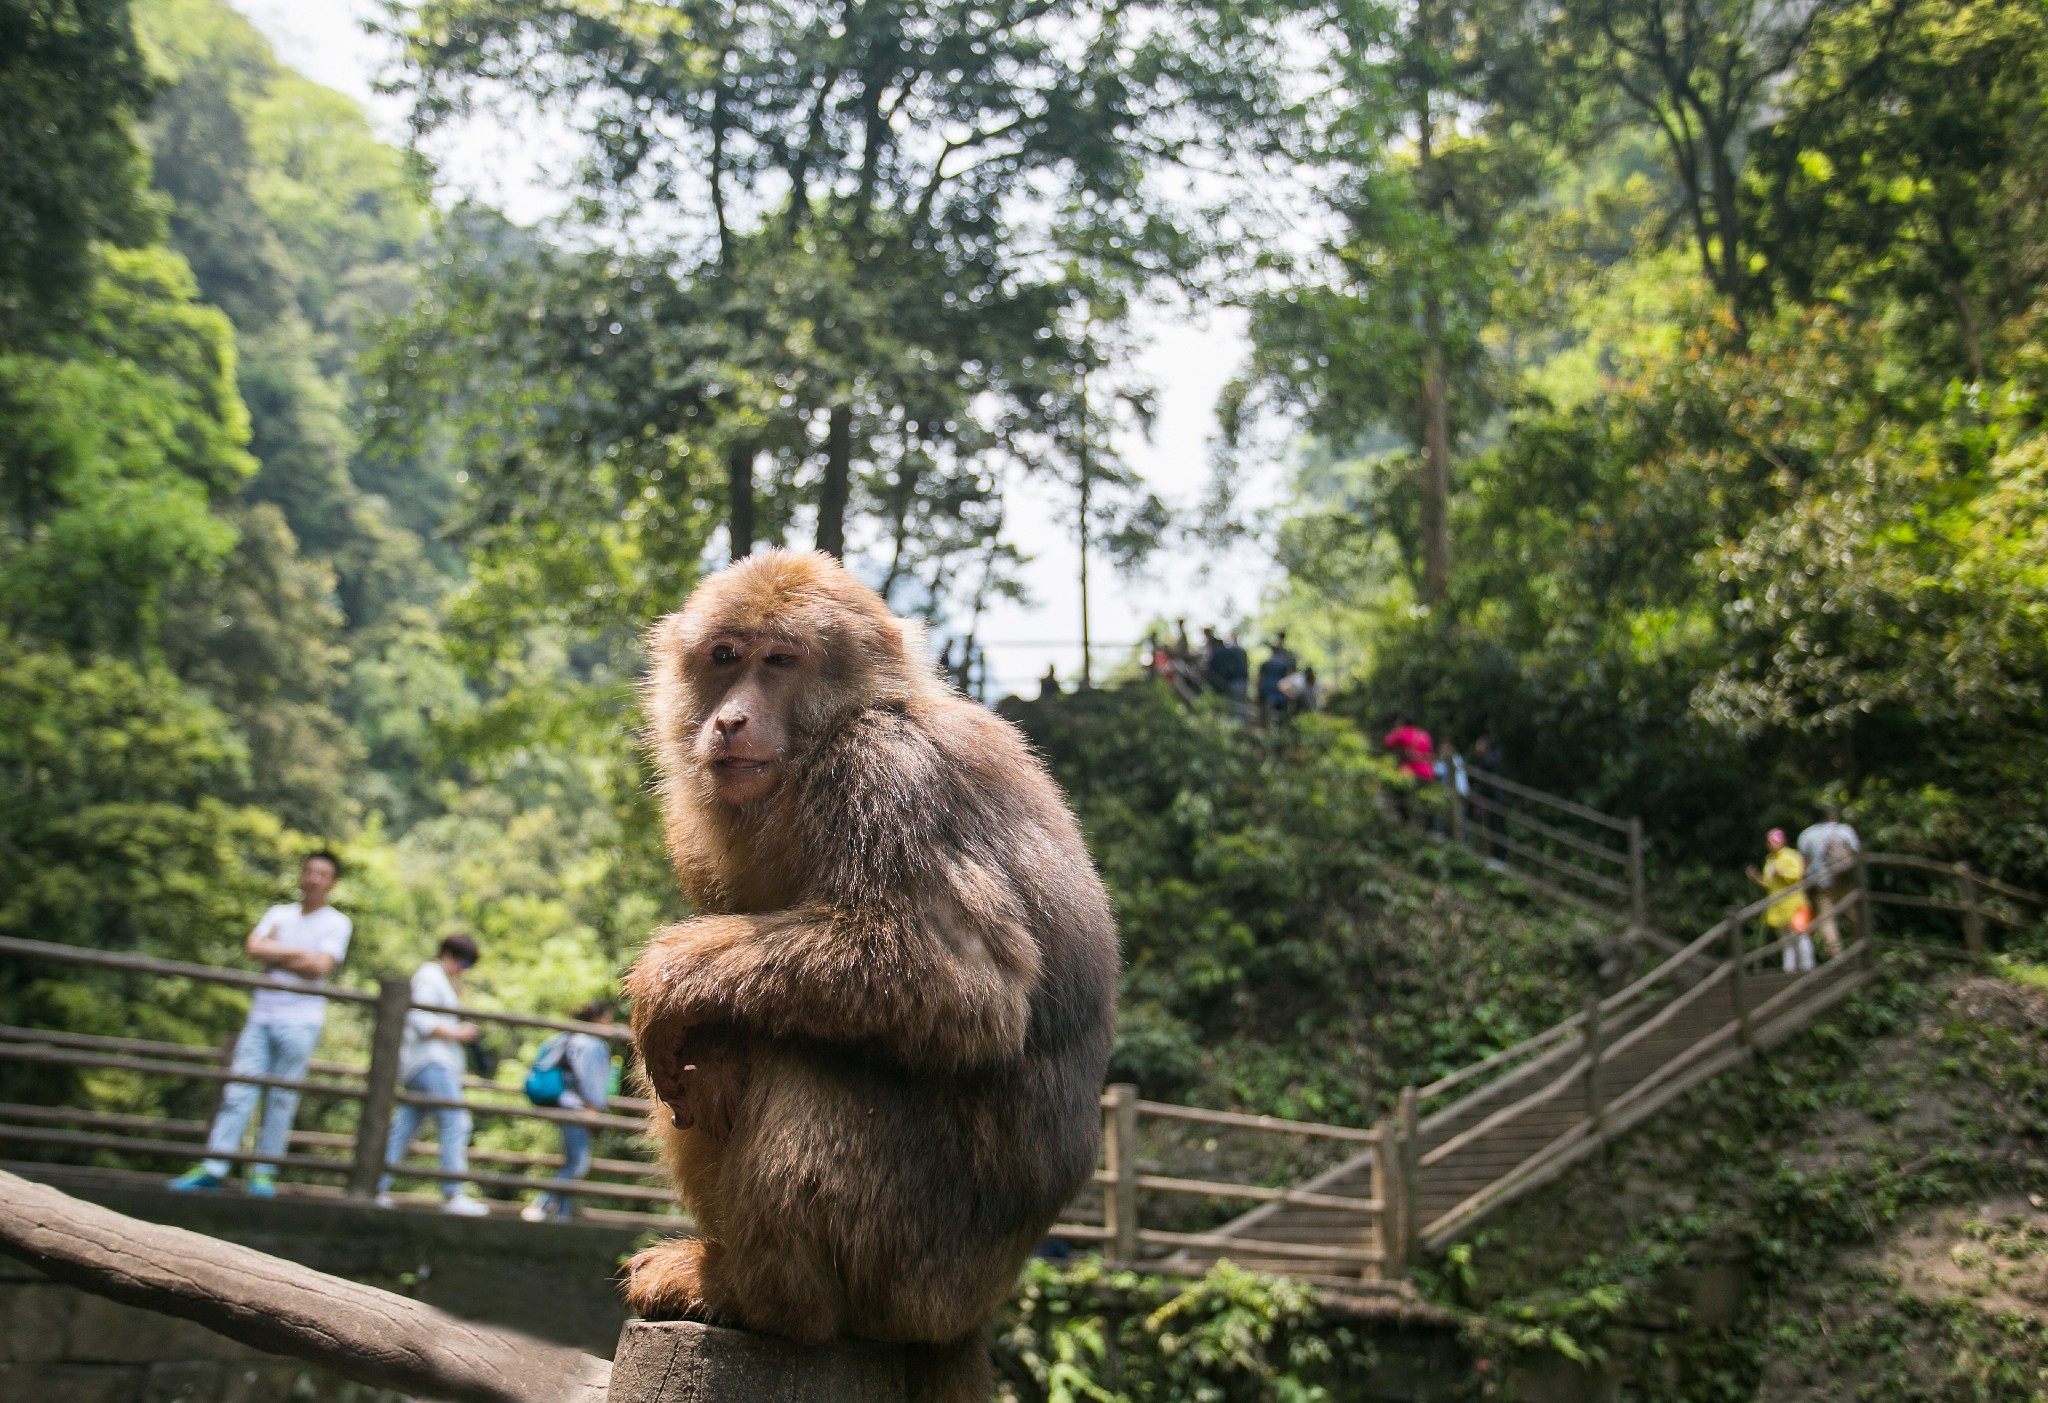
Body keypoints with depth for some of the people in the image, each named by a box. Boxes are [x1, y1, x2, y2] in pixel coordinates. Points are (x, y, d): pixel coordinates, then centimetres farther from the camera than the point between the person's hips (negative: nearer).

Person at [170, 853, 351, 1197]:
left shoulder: (336, 923, 4)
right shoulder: (278, 914, 17)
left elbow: (319, 967, -11)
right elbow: (253, 946, 0)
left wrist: (274, 955, -2)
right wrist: (297, 953, -7)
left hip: (300, 1022, -4)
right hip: (261, 1016, 4)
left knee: (281, 1100, -2)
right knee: (239, 1091, -3)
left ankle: (264, 1173, 3)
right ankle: (213, 1168, -2)